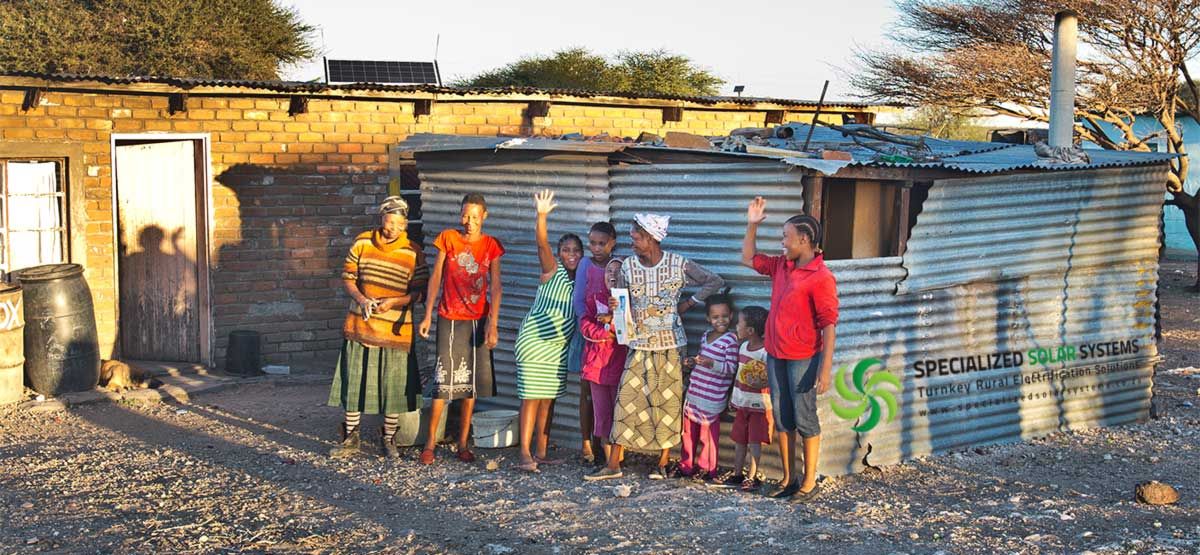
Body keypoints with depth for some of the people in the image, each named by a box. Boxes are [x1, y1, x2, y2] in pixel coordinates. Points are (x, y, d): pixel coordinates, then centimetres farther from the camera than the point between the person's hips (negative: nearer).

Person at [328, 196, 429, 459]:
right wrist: (361, 299, -14)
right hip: (360, 326, 2)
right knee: (353, 384, 9)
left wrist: (394, 302, -20)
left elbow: (419, 292, -4)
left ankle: (388, 438, 21)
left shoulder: (413, 253, -5)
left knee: (394, 387, 4)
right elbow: (347, 277, 4)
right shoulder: (362, 243, 0)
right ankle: (351, 438, 22)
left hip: (395, 330, -2)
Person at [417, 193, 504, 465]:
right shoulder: (448, 238, 0)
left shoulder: (491, 246, 3)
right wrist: (427, 315, -2)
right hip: (450, 320, -2)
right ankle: (430, 442, 1)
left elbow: (495, 286, -1)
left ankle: (463, 444, 14)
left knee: (471, 383, 6)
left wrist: (493, 324, -9)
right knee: (444, 381, -7)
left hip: (478, 321, 2)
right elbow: (436, 277, 2)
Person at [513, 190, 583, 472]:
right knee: (531, 396, -7)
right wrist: (542, 216, -39)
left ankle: (541, 452, 15)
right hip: (534, 341, -6)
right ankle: (525, 453, -7)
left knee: (548, 398, 9)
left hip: (559, 346, 6)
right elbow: (542, 244, -25)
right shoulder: (553, 271, -9)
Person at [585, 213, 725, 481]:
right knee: (626, 400, -2)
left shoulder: (679, 265, -7)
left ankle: (662, 464, 12)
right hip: (639, 346, 2)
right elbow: (620, 303, 7)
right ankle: (613, 464, 2)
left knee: (668, 403, 2)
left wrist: (688, 303, -4)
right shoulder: (628, 267, 0)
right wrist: (613, 306, -16)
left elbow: (715, 282, 1)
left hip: (670, 346, -2)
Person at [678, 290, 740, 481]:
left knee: (709, 432, 2)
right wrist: (692, 363, 8)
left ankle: (707, 469, 14)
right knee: (689, 429, 14)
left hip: (713, 397, -7)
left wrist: (711, 364, -28)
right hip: (694, 392, 7)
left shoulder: (730, 340, -11)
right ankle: (687, 465, 26)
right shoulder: (705, 336, 12)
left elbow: (731, 368, -16)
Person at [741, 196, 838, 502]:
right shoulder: (781, 266, 8)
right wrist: (752, 224, 11)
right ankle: (788, 478, 21)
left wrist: (825, 368, -20)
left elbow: (829, 325, -17)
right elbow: (748, 259, 24)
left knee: (804, 419, 1)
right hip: (776, 355, 8)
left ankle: (809, 482, 10)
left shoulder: (821, 277, -15)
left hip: (803, 358, -8)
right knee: (782, 418, 12)